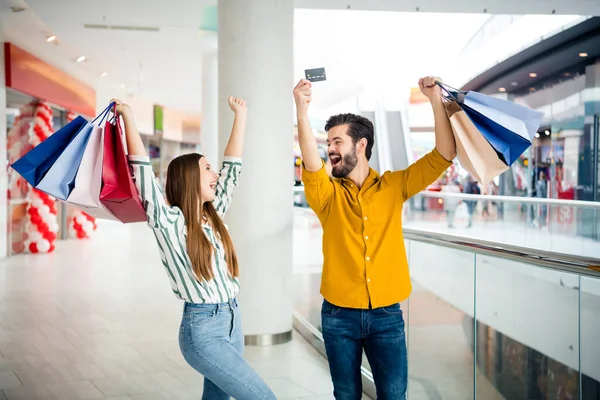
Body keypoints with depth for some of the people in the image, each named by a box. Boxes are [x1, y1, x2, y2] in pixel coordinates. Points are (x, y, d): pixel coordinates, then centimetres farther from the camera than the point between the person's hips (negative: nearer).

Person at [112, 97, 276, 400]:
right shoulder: (168, 221, -10)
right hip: (202, 328, -7)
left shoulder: (214, 215, 9)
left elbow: (232, 166, 13)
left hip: (232, 320, 7)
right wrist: (128, 115, -12)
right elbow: (141, 168, -18)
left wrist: (240, 115, 16)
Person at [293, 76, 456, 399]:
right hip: (339, 315, 0)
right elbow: (312, 165, -23)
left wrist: (436, 101, -11)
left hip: (386, 314, 0)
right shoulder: (328, 194, -1)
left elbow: (443, 156, -3)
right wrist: (302, 109, -34)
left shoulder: (393, 186, 2)